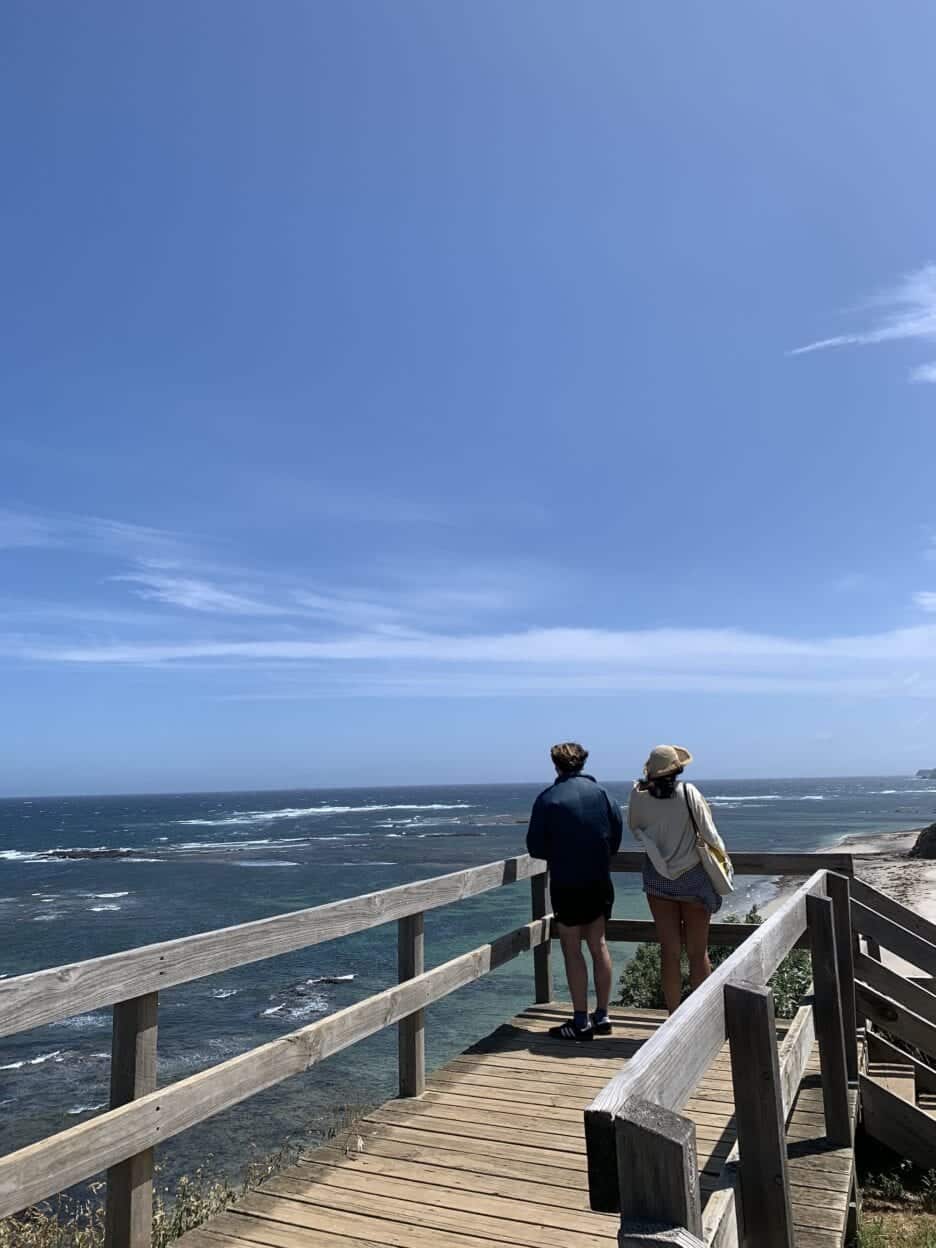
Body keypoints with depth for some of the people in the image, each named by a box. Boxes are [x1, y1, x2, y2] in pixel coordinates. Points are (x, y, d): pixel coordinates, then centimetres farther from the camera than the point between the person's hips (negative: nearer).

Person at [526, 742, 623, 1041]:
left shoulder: (547, 799, -9)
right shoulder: (600, 792, 1)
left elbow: (536, 847, -7)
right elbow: (617, 829, 1)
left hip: (567, 884, -4)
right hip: (600, 882, 4)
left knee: (572, 950, 4)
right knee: (598, 944, 14)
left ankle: (581, 1022, 7)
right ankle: (602, 1016, 21)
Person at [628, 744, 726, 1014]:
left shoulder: (639, 797, -9)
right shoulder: (689, 793, -16)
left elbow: (634, 829, 9)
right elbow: (710, 836, -11)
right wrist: (721, 853, 8)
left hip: (658, 879, 2)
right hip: (693, 879, -1)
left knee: (670, 952, 9)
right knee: (698, 953, 11)